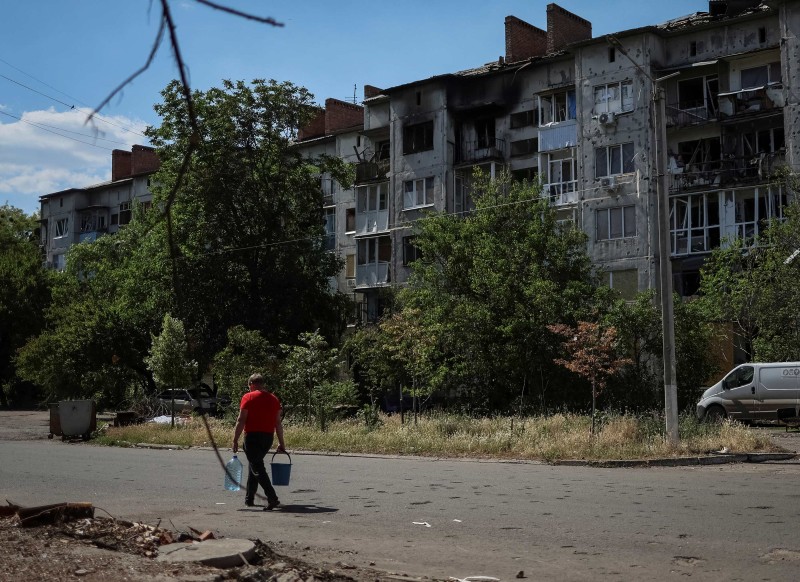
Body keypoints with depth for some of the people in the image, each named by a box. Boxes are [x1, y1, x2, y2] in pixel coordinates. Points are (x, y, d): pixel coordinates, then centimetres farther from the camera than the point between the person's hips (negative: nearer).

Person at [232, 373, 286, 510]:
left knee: (257, 468, -5)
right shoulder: (274, 399, 11)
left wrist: (235, 440, -6)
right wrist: (281, 443, 15)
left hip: (252, 436, -6)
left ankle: (272, 498, -18)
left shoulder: (248, 397, -5)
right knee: (255, 465, 21)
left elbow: (241, 420, -10)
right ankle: (249, 499, 27)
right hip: (268, 437, 6)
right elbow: (278, 423, 11)